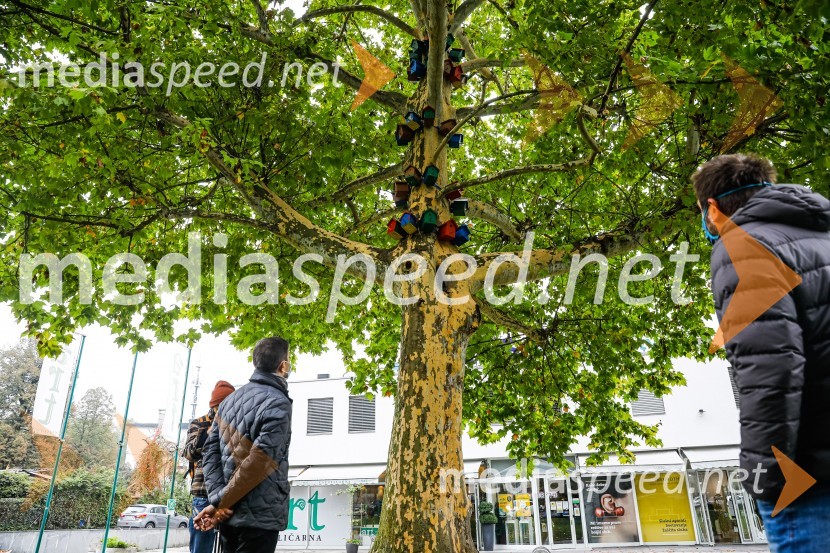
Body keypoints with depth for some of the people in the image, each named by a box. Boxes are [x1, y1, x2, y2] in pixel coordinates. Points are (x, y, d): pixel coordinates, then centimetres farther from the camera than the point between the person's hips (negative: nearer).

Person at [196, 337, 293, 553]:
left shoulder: (231, 399, 11)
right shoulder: (278, 404, -15)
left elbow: (211, 450, 5)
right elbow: (258, 464, -22)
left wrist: (217, 496, -6)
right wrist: (219, 502, -13)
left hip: (229, 514, 8)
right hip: (260, 516, -8)